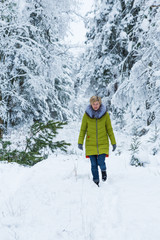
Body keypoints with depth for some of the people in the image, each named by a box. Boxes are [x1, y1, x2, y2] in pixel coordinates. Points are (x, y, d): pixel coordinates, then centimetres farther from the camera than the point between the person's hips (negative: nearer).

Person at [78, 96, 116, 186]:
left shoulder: (105, 114, -1)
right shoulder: (87, 114, -2)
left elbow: (109, 129, 5)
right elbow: (83, 129, 4)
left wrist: (113, 142, 5)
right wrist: (80, 142, -1)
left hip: (103, 143, -1)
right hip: (91, 144, 1)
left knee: (101, 162, -11)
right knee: (94, 164, 3)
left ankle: (104, 171, 24)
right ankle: (96, 182, 20)